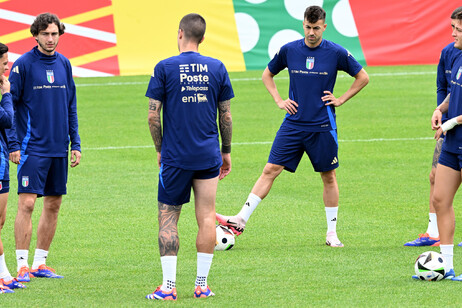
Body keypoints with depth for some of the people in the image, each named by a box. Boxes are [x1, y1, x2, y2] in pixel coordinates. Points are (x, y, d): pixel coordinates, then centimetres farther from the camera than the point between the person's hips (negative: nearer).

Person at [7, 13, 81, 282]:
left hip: (59, 148, 6)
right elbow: (10, 105, -6)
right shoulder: (23, 64, -7)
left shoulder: (64, 64, 9)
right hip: (32, 147, -6)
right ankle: (22, 265, -7)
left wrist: (75, 143, 11)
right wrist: (13, 144, -12)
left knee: (54, 205, 7)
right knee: (26, 203, -10)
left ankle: (40, 262, 16)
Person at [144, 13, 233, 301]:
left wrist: (160, 149, 9)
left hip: (175, 157, -2)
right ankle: (202, 284, 8)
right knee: (206, 217, 7)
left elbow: (153, 116, -5)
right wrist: (226, 152, 17)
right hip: (208, 156, 2)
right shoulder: (217, 68, 2)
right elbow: (226, 116, 6)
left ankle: (169, 286, -2)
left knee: (168, 217, 4)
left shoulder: (165, 68, -5)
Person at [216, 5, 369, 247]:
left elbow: (362, 77, 7)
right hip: (293, 124, 1)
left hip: (322, 126, -1)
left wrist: (341, 100, 0)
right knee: (271, 170, -5)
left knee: (328, 177, 6)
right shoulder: (289, 50, 1)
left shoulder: (336, 53, -4)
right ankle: (241, 220, -7)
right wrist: (279, 100, 5)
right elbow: (267, 75, 17)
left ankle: (332, 233, 17)